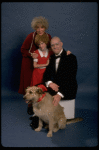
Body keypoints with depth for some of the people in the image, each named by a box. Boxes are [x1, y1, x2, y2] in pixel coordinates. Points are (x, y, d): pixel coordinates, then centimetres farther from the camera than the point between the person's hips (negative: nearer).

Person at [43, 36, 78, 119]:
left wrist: (60, 94, -27)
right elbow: (46, 74, 9)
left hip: (66, 92, -5)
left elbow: (70, 78, -17)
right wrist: (49, 83, -16)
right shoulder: (52, 58, 12)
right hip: (53, 89, 6)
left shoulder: (71, 57, -9)